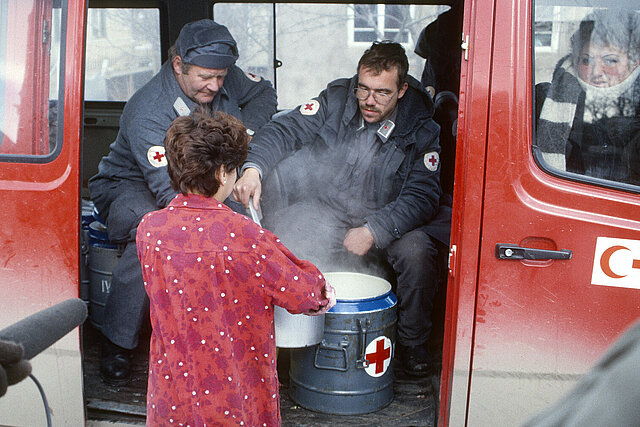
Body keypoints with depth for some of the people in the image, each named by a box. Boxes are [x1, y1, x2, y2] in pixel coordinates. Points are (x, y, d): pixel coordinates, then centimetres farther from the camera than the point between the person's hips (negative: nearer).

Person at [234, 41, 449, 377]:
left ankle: (412, 343, -4)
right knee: (285, 229, -27)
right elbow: (284, 130, -11)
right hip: (321, 216, 1)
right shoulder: (335, 100, -5)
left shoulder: (420, 131, -8)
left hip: (386, 227, -1)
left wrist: (373, 231, -25)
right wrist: (253, 168, -32)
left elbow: (422, 196, -12)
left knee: (417, 251, -30)